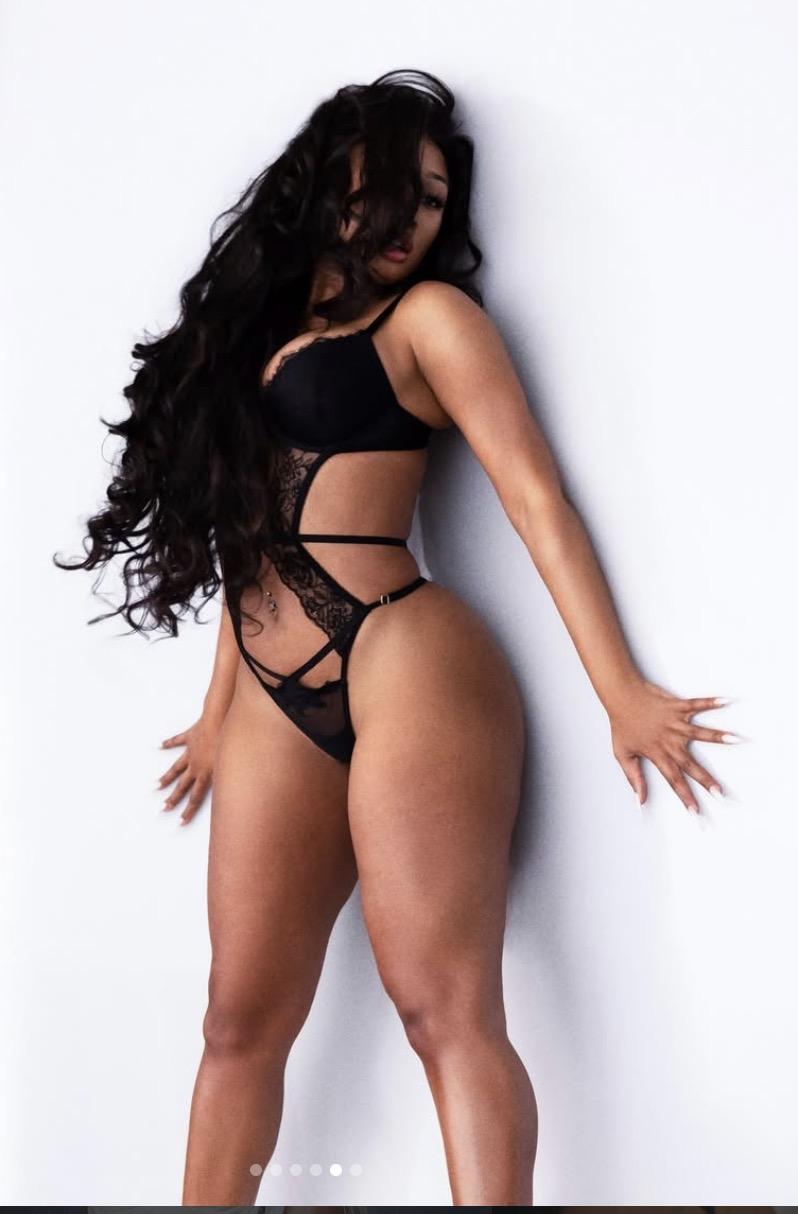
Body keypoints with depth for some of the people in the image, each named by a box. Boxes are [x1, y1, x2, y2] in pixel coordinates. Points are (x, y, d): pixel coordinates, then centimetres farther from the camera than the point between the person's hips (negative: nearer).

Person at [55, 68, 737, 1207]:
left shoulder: (426, 314, 4)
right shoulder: (264, 325, 23)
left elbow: (534, 494, -4)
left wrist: (622, 692, -10)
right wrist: (220, 706, 25)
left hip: (402, 664, -6)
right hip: (276, 701, 6)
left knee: (444, 1004, -12)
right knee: (243, 1020, 7)